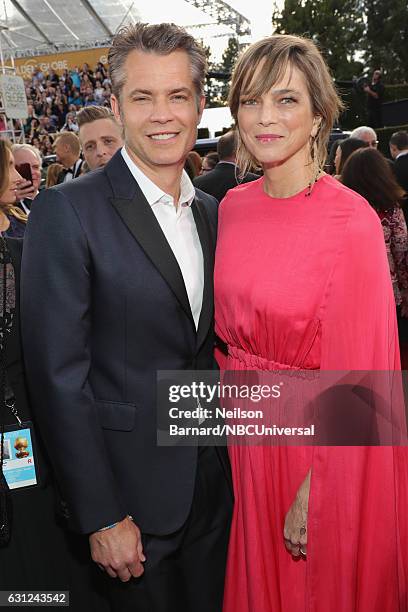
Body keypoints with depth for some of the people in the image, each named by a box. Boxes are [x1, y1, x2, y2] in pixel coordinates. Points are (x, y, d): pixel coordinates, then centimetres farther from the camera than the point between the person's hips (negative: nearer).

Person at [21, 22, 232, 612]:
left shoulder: (212, 212, 6)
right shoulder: (68, 210, -15)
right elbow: (58, 376, -16)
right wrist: (101, 517, -15)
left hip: (213, 488, 6)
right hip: (131, 493, -5)